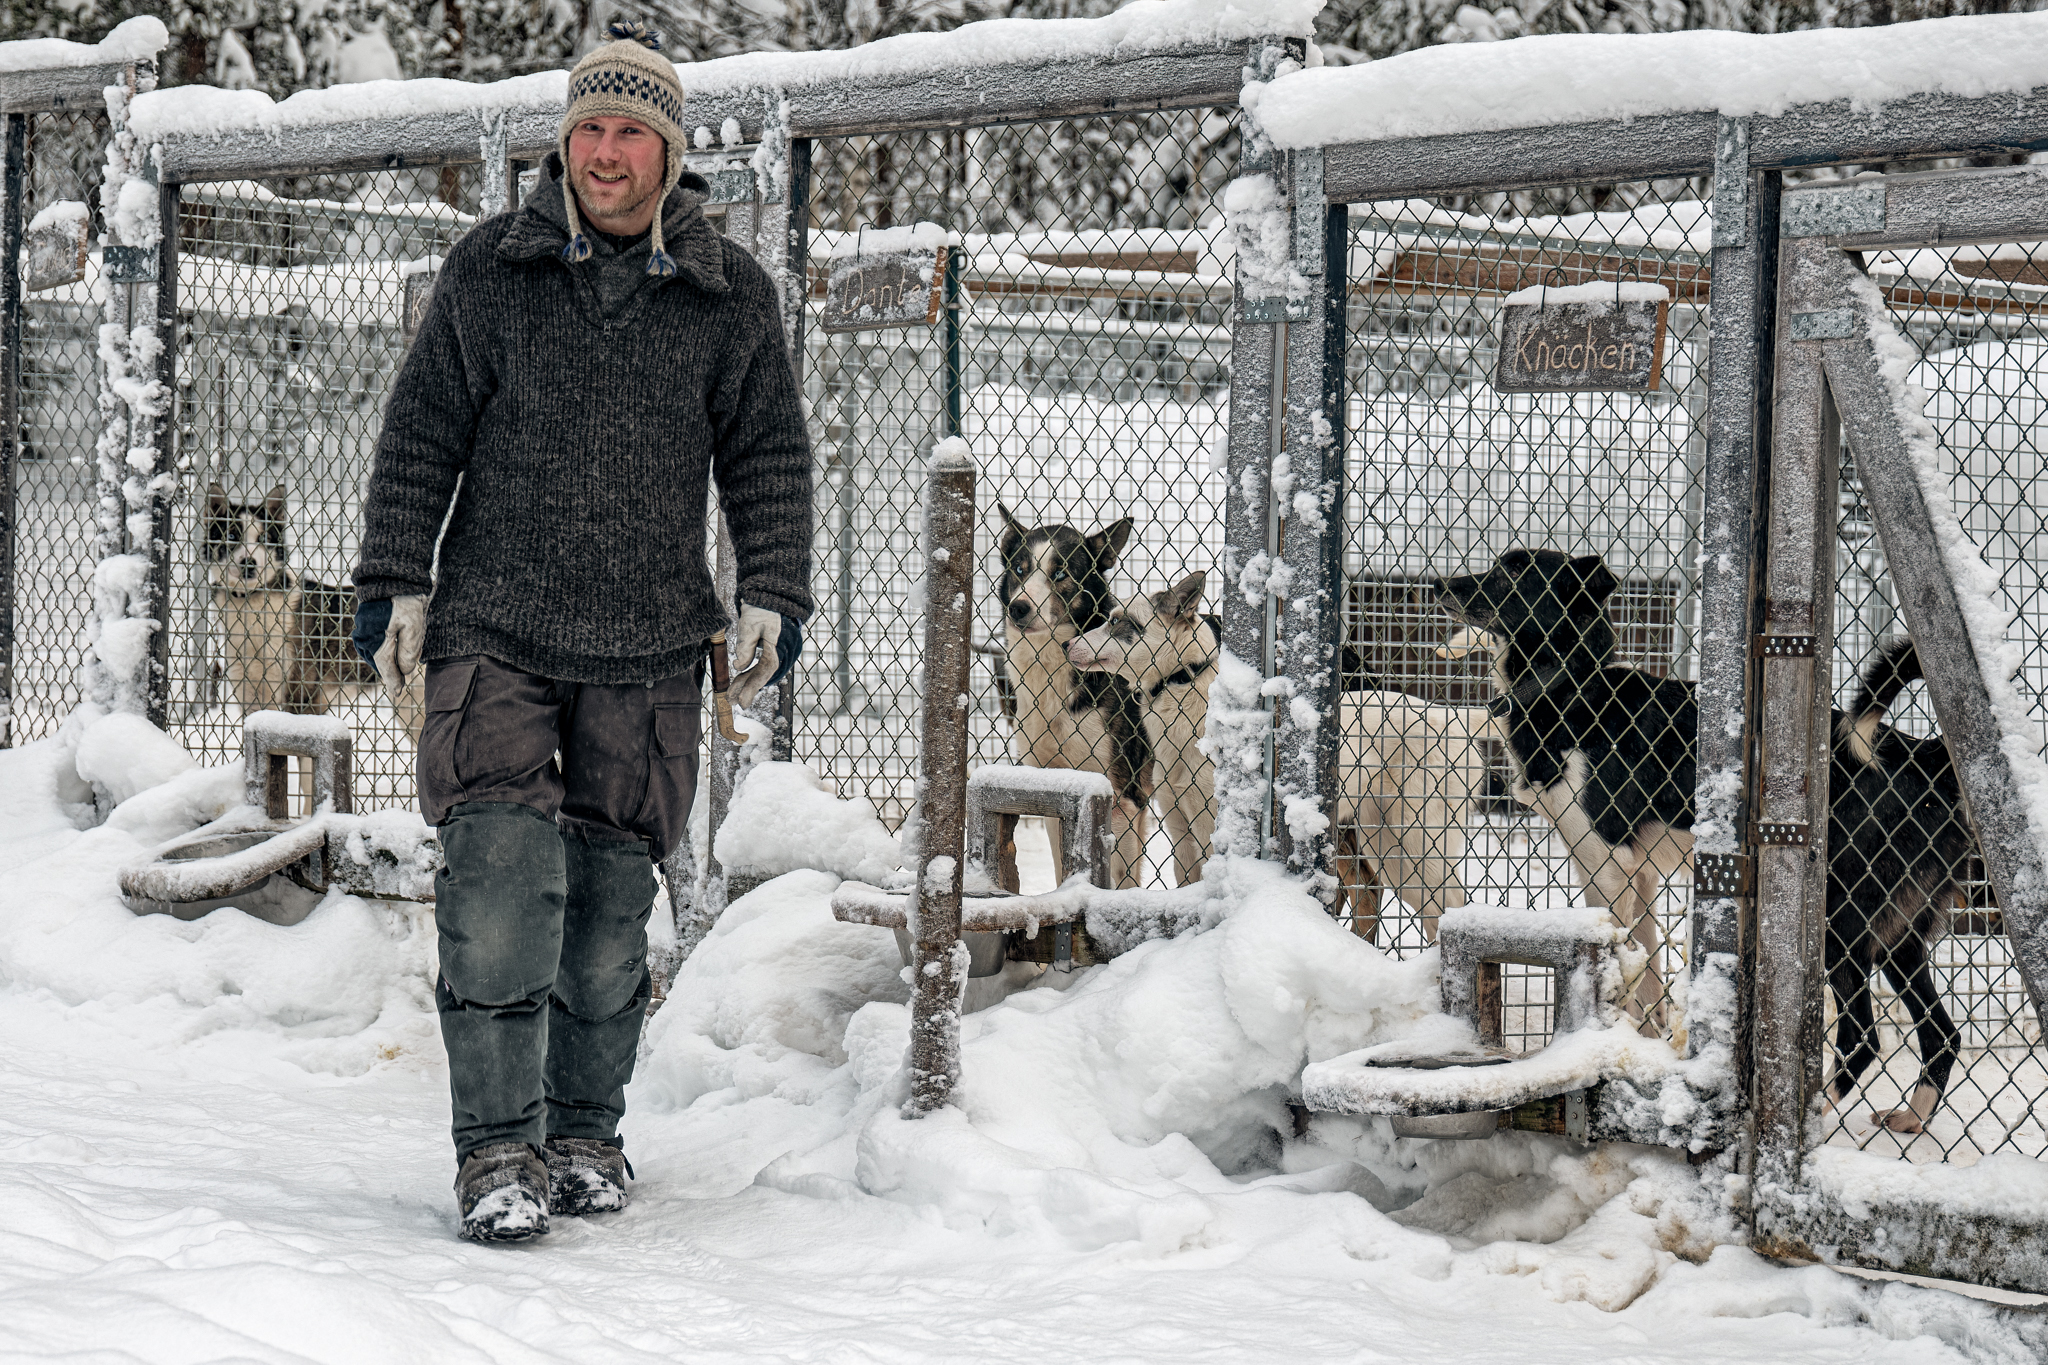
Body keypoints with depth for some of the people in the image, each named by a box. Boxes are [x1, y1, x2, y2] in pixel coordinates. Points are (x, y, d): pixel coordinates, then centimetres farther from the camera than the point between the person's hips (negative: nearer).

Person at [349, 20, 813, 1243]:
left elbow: (770, 455, 10)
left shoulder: (729, 296, 5)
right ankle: (499, 1149, -9)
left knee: (610, 895, 5)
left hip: (645, 651, 1)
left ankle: (587, 1132, 21)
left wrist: (772, 597, 0)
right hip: (494, 635, -1)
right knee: (504, 876, -13)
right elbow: (423, 432, 6)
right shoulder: (491, 271, 2)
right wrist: (398, 583, 2)